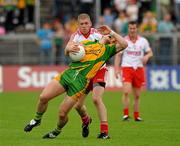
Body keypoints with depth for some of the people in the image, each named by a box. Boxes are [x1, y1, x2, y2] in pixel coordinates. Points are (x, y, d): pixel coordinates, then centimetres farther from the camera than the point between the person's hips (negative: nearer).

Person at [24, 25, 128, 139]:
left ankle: (57, 131, 25)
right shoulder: (88, 43, 23)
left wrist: (111, 32, 1)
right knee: (43, 97, -8)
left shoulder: (108, 49, 10)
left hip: (81, 81, -4)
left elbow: (124, 44, -7)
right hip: (69, 73, 4)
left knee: (62, 113, -5)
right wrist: (69, 48, 0)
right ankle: (37, 120, 19)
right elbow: (67, 51, 24)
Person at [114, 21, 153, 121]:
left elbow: (150, 52, 12)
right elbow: (118, 55, 3)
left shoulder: (143, 41, 6)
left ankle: (137, 116, 17)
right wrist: (116, 69, -6)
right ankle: (125, 114, -13)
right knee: (126, 92, -19)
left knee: (137, 95, 7)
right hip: (127, 68, -2)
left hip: (139, 69, 2)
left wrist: (146, 57, -11)